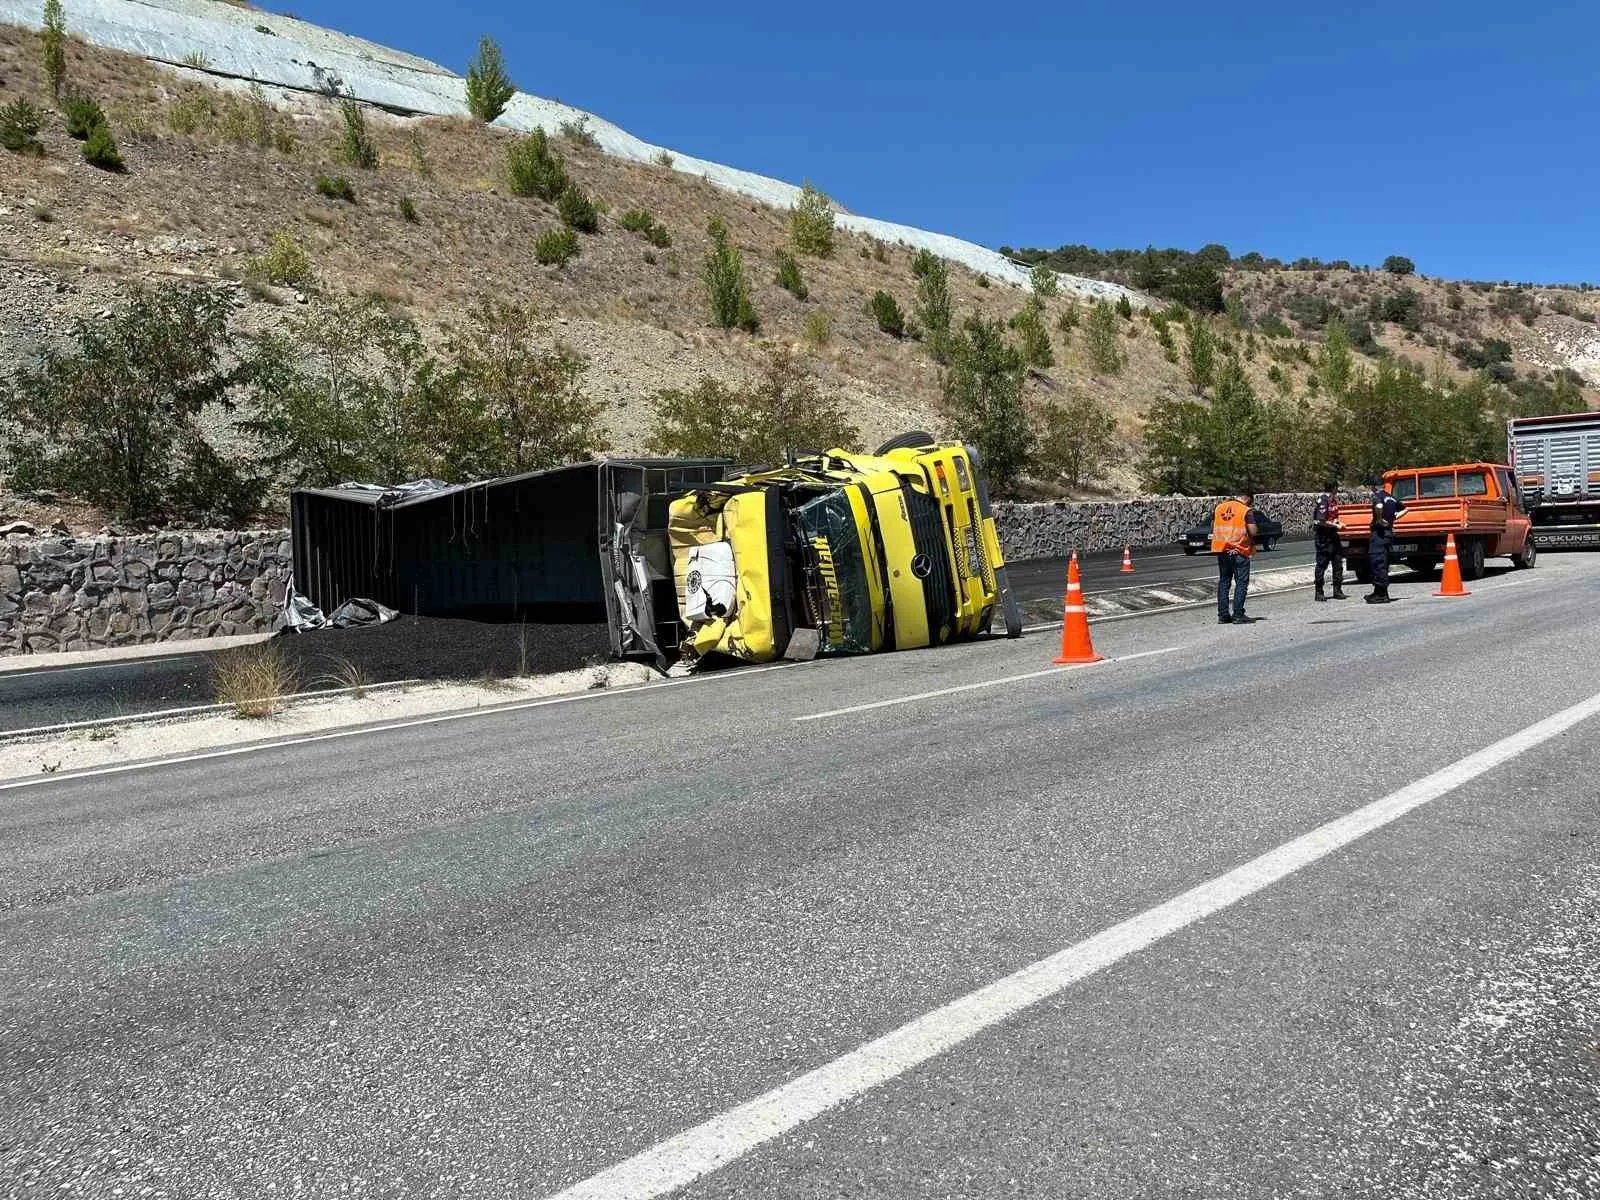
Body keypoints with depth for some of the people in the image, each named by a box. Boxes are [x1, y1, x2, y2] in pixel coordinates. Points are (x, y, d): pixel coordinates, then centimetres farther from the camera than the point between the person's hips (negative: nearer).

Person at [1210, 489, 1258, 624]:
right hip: (1239, 552, -5)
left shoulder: (1219, 507, 8)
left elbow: (1212, 528, 14)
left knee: (1223, 582, 12)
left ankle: (1223, 615, 10)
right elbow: (1253, 532, -12)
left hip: (1221, 550, 5)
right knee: (1241, 582, 3)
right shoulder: (1247, 511, -8)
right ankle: (1238, 615, -1)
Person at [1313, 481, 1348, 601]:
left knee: (1338, 562, 9)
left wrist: (1337, 524, 8)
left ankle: (1337, 590, 16)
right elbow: (1321, 521, -22)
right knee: (1322, 564, -1)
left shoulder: (1334, 499, 11)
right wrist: (1336, 525, -15)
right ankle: (1319, 592, 6)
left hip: (1333, 535, 9)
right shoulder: (1323, 501, -16)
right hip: (1324, 536, -9)